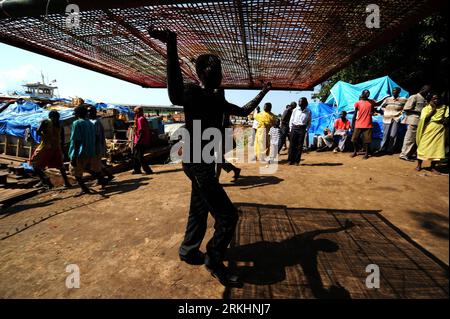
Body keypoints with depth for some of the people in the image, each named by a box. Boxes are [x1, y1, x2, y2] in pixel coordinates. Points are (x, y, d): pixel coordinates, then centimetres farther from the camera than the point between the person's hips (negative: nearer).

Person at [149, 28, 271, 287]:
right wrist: (172, 48, -49)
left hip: (206, 162, 10)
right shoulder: (193, 93, -15)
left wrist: (263, 93, 28)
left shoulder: (217, 99, 12)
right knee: (227, 215, -5)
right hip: (198, 163, -9)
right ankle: (214, 261, 15)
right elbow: (176, 97, -41)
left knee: (200, 210, 21)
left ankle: (189, 252, 40)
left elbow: (243, 111, 26)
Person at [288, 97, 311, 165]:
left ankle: (297, 161, 8)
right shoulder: (295, 110, 4)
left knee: (300, 146, 1)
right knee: (292, 144, 0)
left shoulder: (308, 112, 3)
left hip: (302, 129, 0)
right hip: (294, 128, 0)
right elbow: (291, 120, 9)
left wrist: (306, 130, -1)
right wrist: (291, 128, 3)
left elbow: (309, 122, 9)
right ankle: (291, 160, 8)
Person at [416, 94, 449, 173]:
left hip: (439, 132, 2)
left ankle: (433, 167, 10)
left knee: (437, 149, 0)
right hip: (428, 131, -2)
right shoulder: (426, 108, 3)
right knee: (422, 147, -1)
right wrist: (433, 109, -10)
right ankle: (419, 165, 11)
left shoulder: (445, 108, 9)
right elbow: (425, 119, -13)